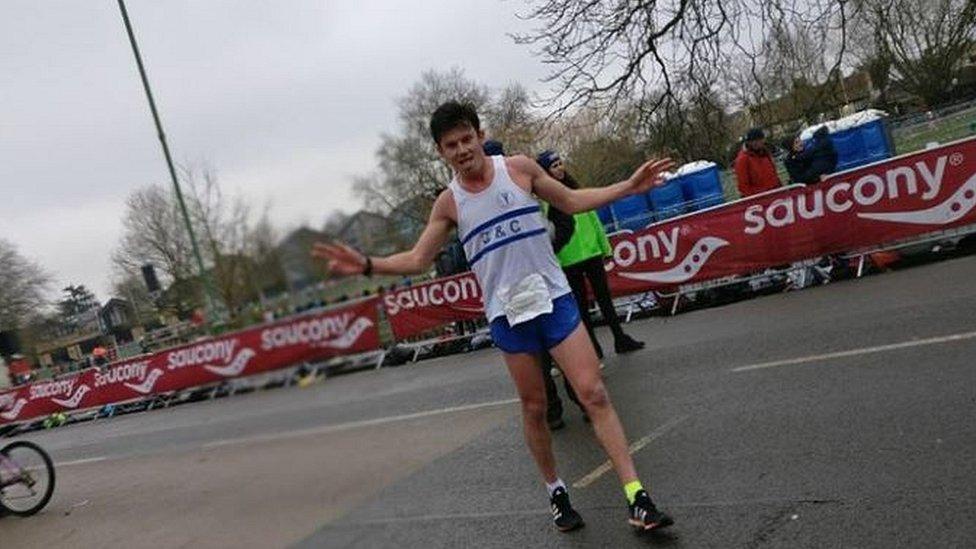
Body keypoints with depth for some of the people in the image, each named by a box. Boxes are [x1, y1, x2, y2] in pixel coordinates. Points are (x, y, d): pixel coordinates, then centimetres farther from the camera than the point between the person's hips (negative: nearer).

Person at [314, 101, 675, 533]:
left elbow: (571, 201, 12)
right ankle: (555, 492, 28)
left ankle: (636, 497, -3)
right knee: (534, 408, 7)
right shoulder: (449, 203, 2)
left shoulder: (518, 168, 2)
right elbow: (417, 259, 5)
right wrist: (367, 265, -9)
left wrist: (628, 187, 4)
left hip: (553, 296, 0)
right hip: (508, 313, 1)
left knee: (593, 392, -7)